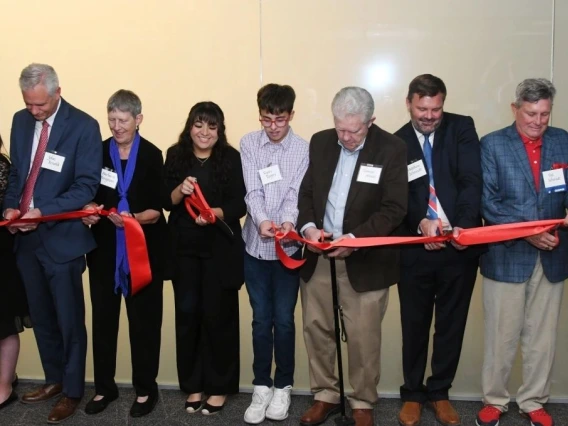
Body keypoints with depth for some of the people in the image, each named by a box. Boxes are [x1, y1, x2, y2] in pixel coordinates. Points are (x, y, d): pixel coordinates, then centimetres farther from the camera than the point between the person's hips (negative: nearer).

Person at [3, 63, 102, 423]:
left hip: (62, 237, -6)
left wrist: (43, 212, -23)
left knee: (69, 320, 6)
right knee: (41, 317, 17)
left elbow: (87, 186, -14)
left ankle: (73, 391, 22)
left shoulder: (83, 126, -12)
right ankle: (54, 380, 35)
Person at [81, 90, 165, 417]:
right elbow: (89, 196, 10)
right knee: (103, 318, 8)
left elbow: (156, 209, -7)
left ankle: (146, 388, 20)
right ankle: (104, 386, 25)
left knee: (144, 319, 5)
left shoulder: (152, 156, -5)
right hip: (104, 248, 3)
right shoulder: (98, 152, 4)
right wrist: (90, 210, -11)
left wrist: (134, 218, -26)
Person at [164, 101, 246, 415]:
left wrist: (214, 213, -25)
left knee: (218, 315, 3)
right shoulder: (175, 156, 3)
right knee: (187, 313, 7)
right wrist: (181, 190, -19)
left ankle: (219, 386, 18)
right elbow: (167, 201, 2)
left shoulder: (232, 158, -5)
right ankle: (192, 384, 21)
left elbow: (239, 205, -8)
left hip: (220, 249, -2)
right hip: (184, 248, 3)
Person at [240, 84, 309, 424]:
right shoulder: (249, 143, 0)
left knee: (284, 320, 6)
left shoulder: (304, 149, -3)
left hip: (288, 247, -1)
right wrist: (261, 220, -27)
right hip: (256, 245, 1)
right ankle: (261, 386, 23)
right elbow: (253, 190, -8)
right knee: (261, 319, 10)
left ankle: (283, 386, 23)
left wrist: (289, 221, -31)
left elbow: (296, 193, -10)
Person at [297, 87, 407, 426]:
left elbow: (395, 209, -13)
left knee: (363, 337, 5)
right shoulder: (320, 143, 5)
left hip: (364, 259, -4)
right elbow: (306, 192, 9)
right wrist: (308, 226, -10)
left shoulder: (392, 149, -9)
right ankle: (325, 395, 30)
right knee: (316, 328, 11)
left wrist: (355, 238, -24)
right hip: (318, 256, 4)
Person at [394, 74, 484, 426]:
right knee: (415, 325, 10)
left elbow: (471, 181, -10)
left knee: (452, 324, 12)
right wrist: (421, 222, -22)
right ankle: (413, 394, 27)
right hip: (415, 248, 0)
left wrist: (464, 225, -25)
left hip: (460, 245, 0)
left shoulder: (462, 129, 0)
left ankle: (440, 393, 29)